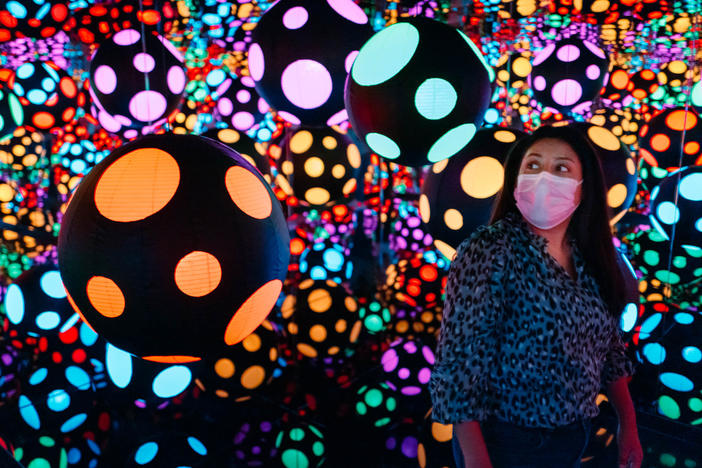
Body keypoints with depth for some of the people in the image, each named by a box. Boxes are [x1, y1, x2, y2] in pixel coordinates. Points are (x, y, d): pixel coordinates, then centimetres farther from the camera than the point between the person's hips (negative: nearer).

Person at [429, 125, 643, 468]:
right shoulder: (489, 250, -18)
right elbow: (460, 359, -22)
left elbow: (607, 347, 11)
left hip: (573, 439, 6)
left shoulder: (588, 259, 1)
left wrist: (628, 424, 11)